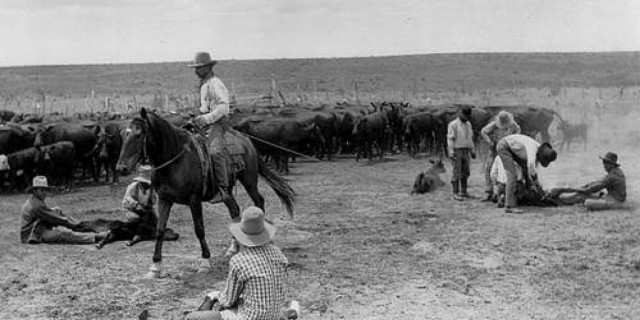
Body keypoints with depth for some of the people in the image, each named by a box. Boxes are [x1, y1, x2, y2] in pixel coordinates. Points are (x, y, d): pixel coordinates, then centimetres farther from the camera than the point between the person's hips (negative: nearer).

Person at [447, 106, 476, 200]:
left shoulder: (468, 124, 12)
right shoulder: (453, 124, -10)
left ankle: (463, 191, 18)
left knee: (465, 172, 8)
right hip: (456, 151, -7)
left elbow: (470, 138, 18)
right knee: (456, 172, -6)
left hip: (466, 152, 7)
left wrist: (473, 151, 16)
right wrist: (451, 153, -20)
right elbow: (450, 139, -14)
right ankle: (456, 193, -2)